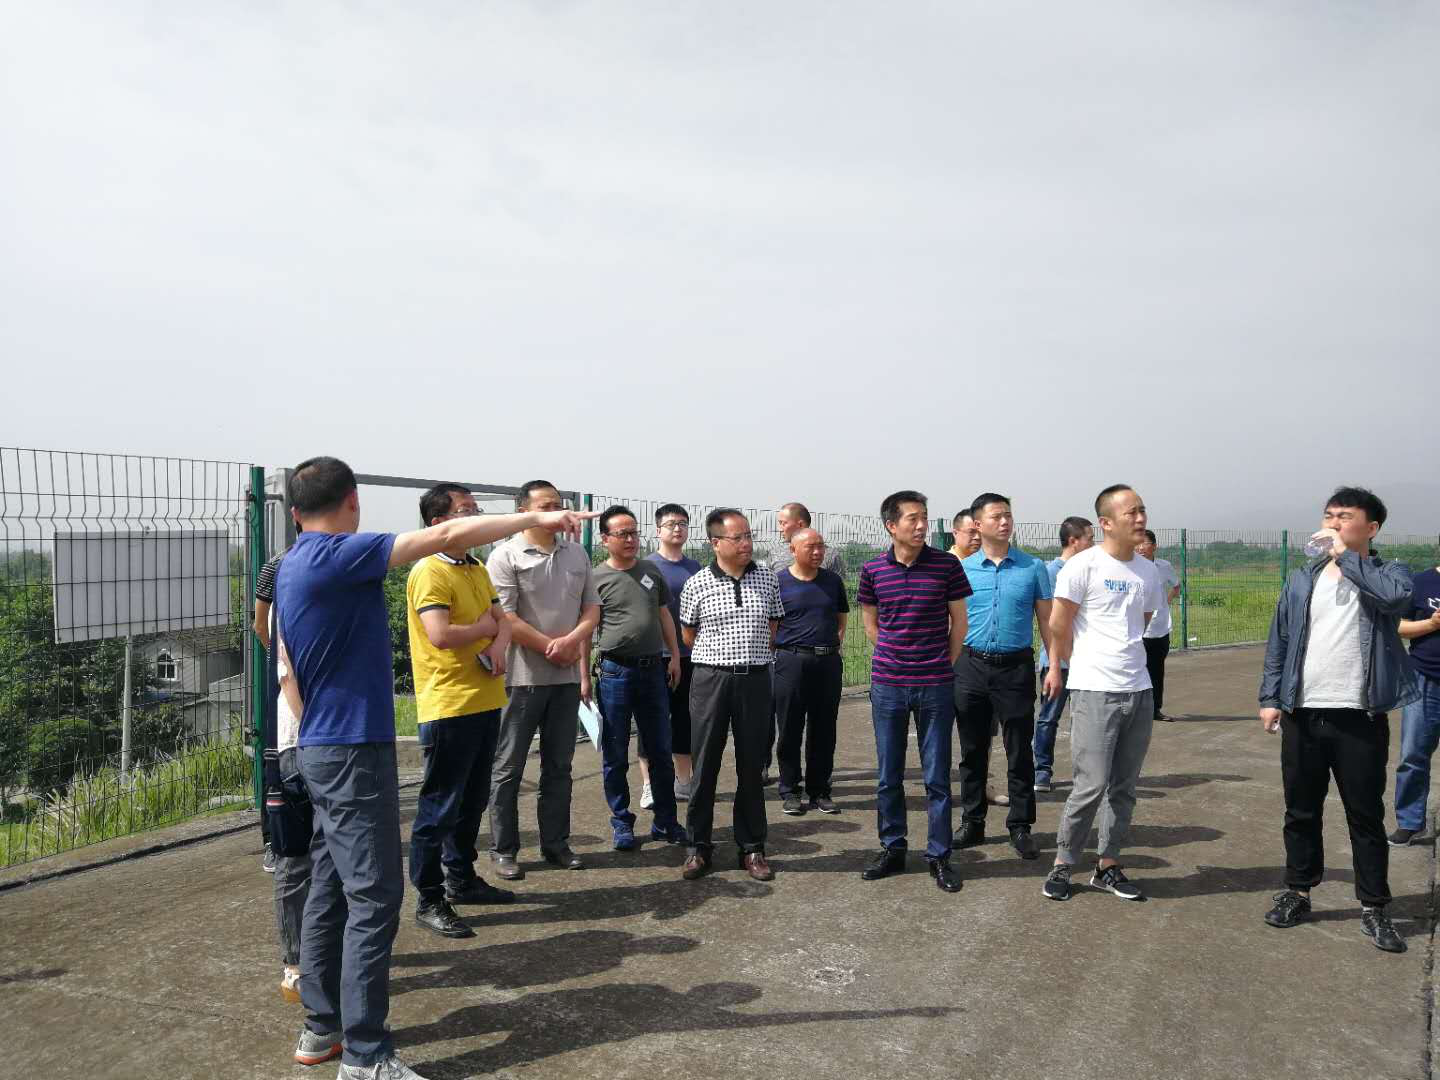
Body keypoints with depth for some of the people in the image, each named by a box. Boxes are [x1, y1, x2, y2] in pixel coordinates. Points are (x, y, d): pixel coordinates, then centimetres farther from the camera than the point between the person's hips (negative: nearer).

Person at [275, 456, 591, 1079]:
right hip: (353, 749, -10)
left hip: (321, 747, 10)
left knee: (331, 889, 15)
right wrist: (533, 519, -17)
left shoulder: (294, 566, 13)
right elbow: (444, 536, -22)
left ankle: (321, 1027, 24)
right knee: (373, 898, -6)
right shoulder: (334, 556, -17)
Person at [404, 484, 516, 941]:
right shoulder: (429, 572, -15)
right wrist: (483, 628, -8)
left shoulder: (478, 570, 13)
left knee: (472, 801, 19)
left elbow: (503, 619, 14)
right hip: (448, 705, -9)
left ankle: (461, 878, 34)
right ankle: (429, 900, 11)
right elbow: (440, 635, -26)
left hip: (484, 701, 9)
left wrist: (499, 645, -8)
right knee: (439, 806, 0)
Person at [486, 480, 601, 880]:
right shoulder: (506, 556, -8)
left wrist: (571, 640, -11)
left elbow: (592, 608, 9)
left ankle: (556, 843, 25)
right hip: (522, 678, -5)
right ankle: (503, 849, 16)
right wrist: (553, 647, -12)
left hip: (567, 677, 5)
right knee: (508, 768, 4)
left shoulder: (576, 554, 10)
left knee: (559, 766, 13)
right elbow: (504, 618, -15)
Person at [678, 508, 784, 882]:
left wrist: (750, 654, 12)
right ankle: (700, 848, 16)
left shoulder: (767, 578, 5)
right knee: (705, 766, 4)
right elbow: (688, 635, 10)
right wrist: (720, 656, 11)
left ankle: (752, 848, 19)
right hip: (711, 679, -2)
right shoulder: (696, 585, -2)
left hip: (756, 679, 2)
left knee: (751, 767, 8)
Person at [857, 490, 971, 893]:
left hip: (935, 686, -1)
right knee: (887, 776, 10)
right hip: (887, 686, 2)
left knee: (937, 776, 5)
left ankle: (939, 856, 17)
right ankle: (892, 849, 24)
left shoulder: (947, 565, -4)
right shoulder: (873, 570, 0)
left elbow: (958, 621, 5)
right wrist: (894, 658, 8)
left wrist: (943, 664, 4)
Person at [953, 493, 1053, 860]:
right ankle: (972, 823, 22)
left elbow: (1047, 620, 4)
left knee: (1020, 753, 4)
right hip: (971, 666, 1)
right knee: (972, 751, 10)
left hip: (1016, 667, -1)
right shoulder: (961, 569, 3)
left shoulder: (1033, 567, 2)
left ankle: (1020, 827, 16)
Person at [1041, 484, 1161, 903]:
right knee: (1091, 785, -6)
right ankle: (1062, 864, 11)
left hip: (1139, 691, 6)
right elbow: (1059, 626, -4)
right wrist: (1057, 668, 8)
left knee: (1124, 788, 11)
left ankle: (1107, 866, 23)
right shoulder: (1082, 566, -10)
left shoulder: (1147, 571, 11)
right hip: (1095, 691, -6)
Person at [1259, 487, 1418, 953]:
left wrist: (1346, 556, -18)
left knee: (1365, 816, 6)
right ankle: (1297, 892, 26)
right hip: (1303, 716, 3)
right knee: (1301, 811, 12)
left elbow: (1396, 595, -25)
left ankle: (1373, 908, 18)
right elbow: (1279, 642, 10)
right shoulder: (1301, 581, 9)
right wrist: (1270, 697, 3)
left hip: (1361, 719, -3)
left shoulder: (1388, 574, 0)